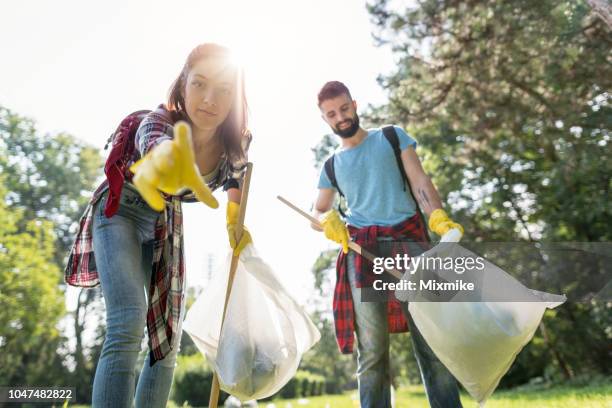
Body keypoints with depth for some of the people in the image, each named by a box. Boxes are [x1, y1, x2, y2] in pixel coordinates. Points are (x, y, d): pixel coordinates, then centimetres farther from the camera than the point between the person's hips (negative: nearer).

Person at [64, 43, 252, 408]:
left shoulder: (237, 141, -18)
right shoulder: (161, 122, -32)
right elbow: (155, 146, -59)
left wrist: (235, 222, -2)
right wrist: (163, 161, -82)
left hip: (166, 225, 5)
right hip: (120, 213, -5)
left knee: (169, 339, 3)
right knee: (128, 326, -25)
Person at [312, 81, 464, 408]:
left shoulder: (392, 136, 17)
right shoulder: (331, 166, 21)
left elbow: (419, 181, 6)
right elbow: (315, 215, 23)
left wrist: (438, 216, -14)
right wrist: (328, 219, -2)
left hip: (409, 240, -1)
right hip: (363, 251, 1)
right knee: (372, 350, -4)